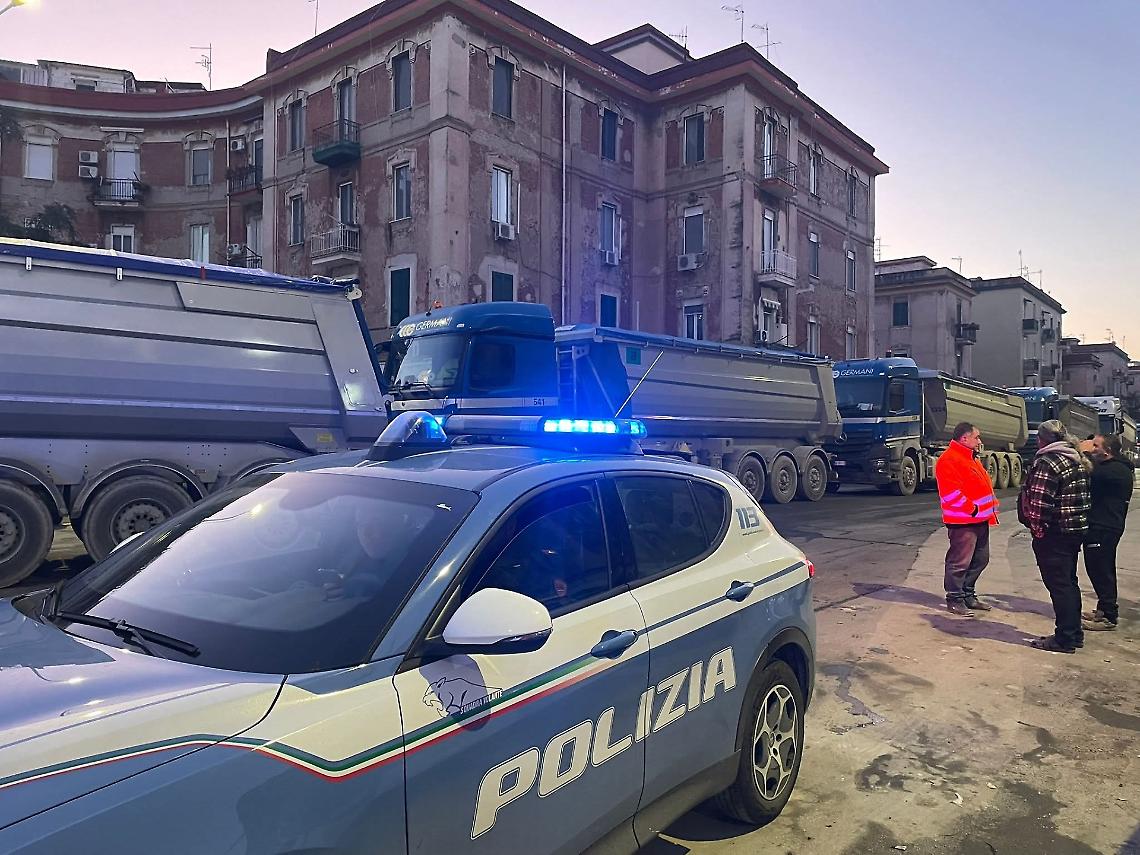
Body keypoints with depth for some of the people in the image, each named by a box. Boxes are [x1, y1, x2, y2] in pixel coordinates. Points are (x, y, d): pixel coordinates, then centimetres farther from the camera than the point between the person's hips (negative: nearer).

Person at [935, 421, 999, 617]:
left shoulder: (971, 458, 19)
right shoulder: (948, 460, -16)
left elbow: (983, 485, 26)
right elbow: (951, 493, -22)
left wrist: (990, 508, 15)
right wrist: (972, 509, -19)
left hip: (980, 519, 10)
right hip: (962, 521, -10)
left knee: (980, 560, 16)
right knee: (960, 562, -5)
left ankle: (968, 595, 28)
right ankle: (954, 600, 4)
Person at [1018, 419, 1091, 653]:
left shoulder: (1047, 463, -18)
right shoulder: (1078, 460, 12)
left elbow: (1039, 503, -23)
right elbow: (1083, 496, 17)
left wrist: (1037, 529, -13)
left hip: (1054, 534, -9)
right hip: (1077, 529, 9)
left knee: (1058, 585, -3)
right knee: (1069, 582, 18)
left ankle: (1064, 639, 3)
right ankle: (1075, 633, 27)